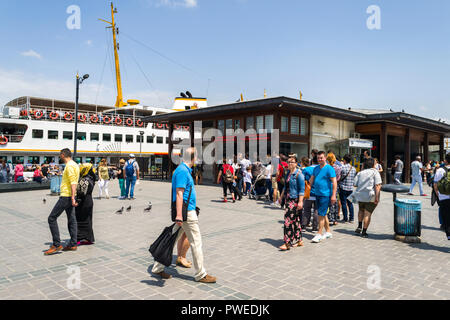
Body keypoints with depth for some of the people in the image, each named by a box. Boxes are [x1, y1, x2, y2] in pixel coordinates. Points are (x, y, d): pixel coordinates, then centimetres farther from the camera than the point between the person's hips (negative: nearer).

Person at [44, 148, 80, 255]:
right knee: (71, 220, 10)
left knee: (52, 218, -4)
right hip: (70, 196, 10)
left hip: (66, 196, -10)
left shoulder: (69, 166, -14)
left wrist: (72, 198, -26)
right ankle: (73, 244, 14)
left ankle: (56, 245, -3)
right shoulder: (75, 165, 16)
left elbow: (73, 183, -23)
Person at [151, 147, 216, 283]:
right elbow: (179, 193, -23)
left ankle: (157, 268, 21)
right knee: (196, 242, -2)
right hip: (186, 212, -10)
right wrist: (179, 215, -27)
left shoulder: (185, 170, 16)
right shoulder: (182, 171, -16)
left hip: (187, 211, 10)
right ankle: (200, 274, 9)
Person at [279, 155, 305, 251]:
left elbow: (302, 189, -15)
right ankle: (298, 240, 21)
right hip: (289, 200, 8)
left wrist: (300, 201, -21)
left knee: (289, 220, -11)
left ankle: (288, 243, -8)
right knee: (295, 221, 13)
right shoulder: (289, 173, 14)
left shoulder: (298, 174, -11)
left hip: (295, 200, -8)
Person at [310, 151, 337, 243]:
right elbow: (311, 180, 17)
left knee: (321, 215, -6)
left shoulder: (329, 168, -10)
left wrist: (333, 195, -17)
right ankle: (328, 232, 27)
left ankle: (319, 234, 1)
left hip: (325, 195, -8)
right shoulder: (316, 168, 12)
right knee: (323, 214, 15)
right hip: (317, 194, 8)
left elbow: (334, 182, -13)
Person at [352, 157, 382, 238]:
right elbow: (377, 185, -14)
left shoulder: (360, 173, 9)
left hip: (360, 195, 4)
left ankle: (359, 226, 22)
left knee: (361, 210, 27)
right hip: (370, 196, -4)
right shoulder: (375, 172, -4)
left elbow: (355, 184, 7)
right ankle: (364, 232, 3)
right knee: (368, 213, 2)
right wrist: (377, 197, -15)